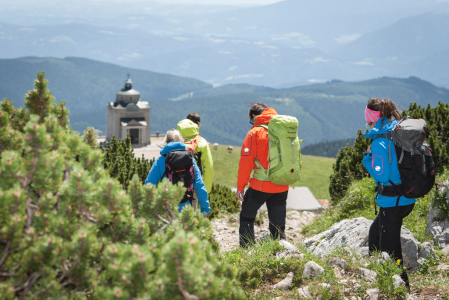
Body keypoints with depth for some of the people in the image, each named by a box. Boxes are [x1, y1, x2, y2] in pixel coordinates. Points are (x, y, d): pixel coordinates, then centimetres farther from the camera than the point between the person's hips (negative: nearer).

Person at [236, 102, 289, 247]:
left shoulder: (255, 132, -7)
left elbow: (246, 160, -10)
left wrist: (240, 186, -6)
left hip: (261, 186, -4)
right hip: (282, 186, 4)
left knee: (247, 217, 14)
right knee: (277, 224, 14)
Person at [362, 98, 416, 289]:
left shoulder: (380, 143, -18)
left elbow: (381, 175, -22)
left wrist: (368, 158, -8)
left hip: (392, 202, -9)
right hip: (408, 199, 9)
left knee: (390, 248, 2)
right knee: (375, 232, 27)